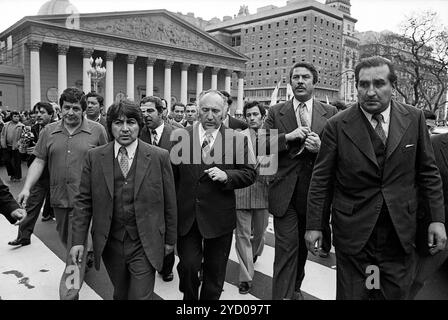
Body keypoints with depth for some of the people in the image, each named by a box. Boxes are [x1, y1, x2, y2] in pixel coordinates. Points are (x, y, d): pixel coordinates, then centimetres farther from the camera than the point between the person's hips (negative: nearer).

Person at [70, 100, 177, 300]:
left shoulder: (159, 157, -6)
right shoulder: (94, 157, 0)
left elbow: (169, 202, -1)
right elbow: (84, 201, 2)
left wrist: (170, 238, 3)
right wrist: (78, 240, -2)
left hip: (145, 245, -2)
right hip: (110, 244, 3)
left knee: (140, 296, 0)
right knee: (120, 295, 19)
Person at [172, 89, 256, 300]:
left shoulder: (237, 139, -3)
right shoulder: (182, 136, 0)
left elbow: (249, 174, -1)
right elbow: (171, 175, 2)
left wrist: (226, 176, -19)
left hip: (219, 218, 0)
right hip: (186, 216, 1)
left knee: (215, 272, 14)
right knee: (188, 265, 3)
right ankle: (189, 298, 32)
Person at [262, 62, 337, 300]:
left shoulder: (330, 113, 4)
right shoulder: (276, 112, 2)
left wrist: (321, 148, -18)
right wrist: (288, 136, -19)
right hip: (285, 192, -2)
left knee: (303, 245, 19)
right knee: (287, 247, -5)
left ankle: (295, 288, 40)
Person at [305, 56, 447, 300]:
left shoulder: (414, 119, 0)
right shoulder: (337, 125, -6)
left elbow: (428, 172, 6)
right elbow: (321, 179, -4)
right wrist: (314, 225, -4)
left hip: (401, 232, 2)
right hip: (352, 232, -2)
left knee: (396, 293, 13)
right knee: (351, 294, 8)